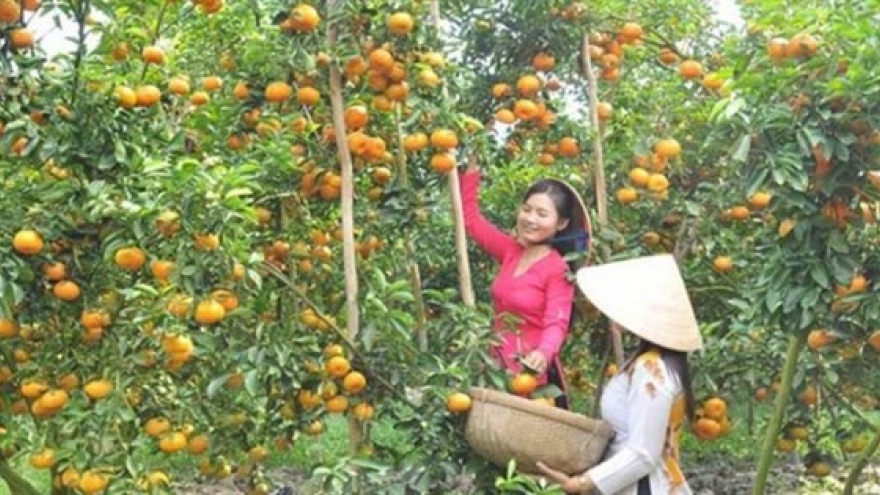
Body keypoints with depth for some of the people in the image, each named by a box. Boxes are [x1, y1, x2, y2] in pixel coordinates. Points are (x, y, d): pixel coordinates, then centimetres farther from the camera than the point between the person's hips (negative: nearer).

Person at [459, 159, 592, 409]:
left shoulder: (558, 270, -12)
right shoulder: (510, 251, 4)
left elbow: (556, 323, -22)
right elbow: (470, 219, 9)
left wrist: (543, 354, -44)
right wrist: (471, 168, 2)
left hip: (532, 372, -6)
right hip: (498, 365, 6)